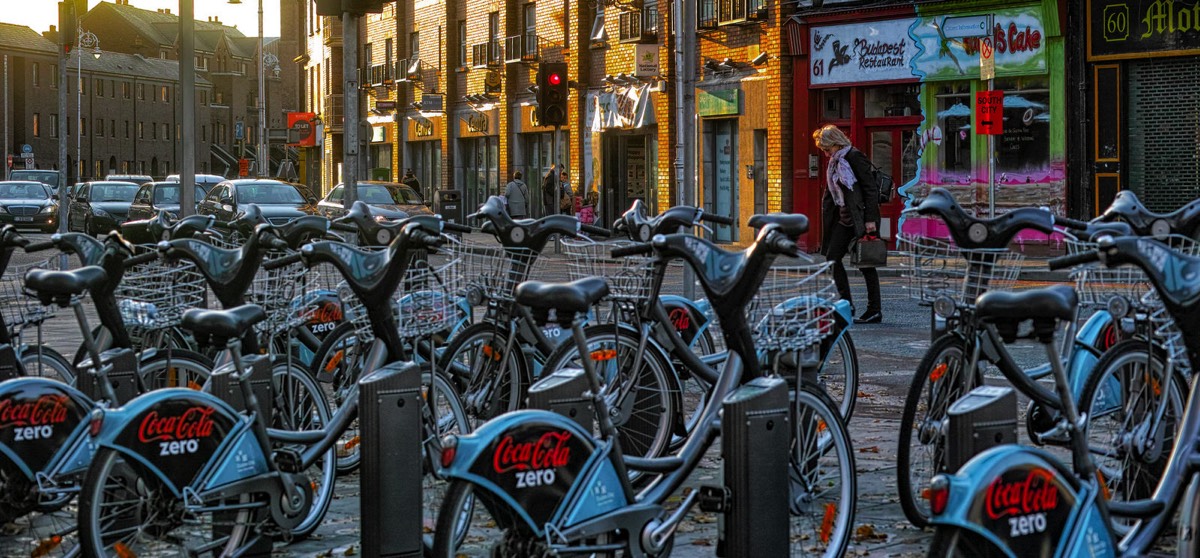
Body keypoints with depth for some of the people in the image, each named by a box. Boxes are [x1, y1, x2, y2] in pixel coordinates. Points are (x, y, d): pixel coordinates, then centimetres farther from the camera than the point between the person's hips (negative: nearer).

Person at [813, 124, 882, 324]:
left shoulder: (854, 157, -12)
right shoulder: (834, 163, 14)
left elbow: (871, 188, -15)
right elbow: (829, 194, 20)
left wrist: (870, 219, -18)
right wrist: (828, 218, 13)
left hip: (861, 219, -9)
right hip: (844, 219, 9)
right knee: (832, 257, 3)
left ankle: (875, 310, 4)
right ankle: (846, 304, 8)